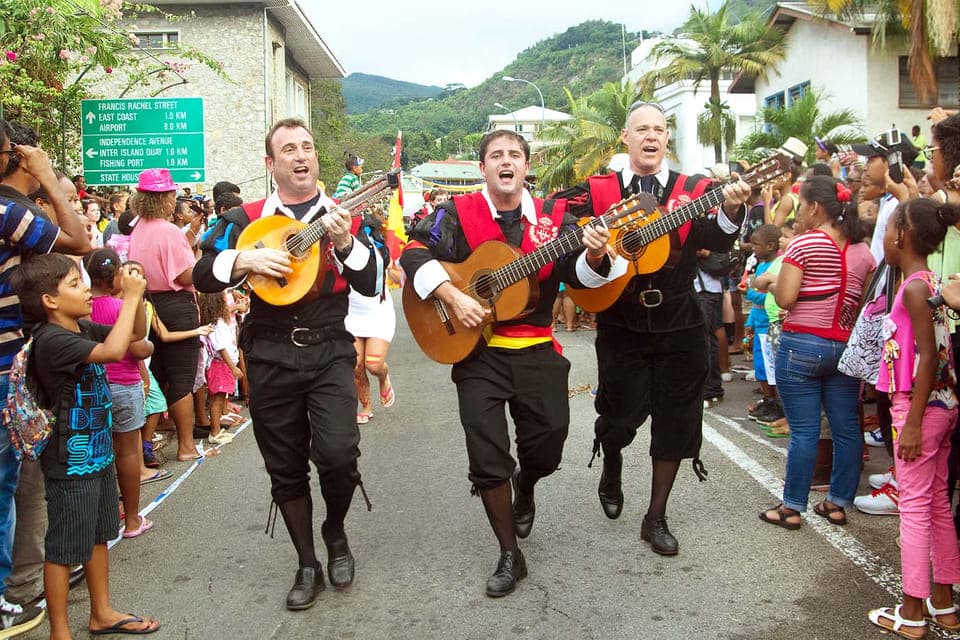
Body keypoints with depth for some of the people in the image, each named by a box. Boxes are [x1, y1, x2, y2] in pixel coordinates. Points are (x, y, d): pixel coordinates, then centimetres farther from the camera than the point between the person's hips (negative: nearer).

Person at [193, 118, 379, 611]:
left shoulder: (345, 216, 7)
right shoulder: (247, 218, 7)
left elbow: (371, 285, -2)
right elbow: (202, 275, 2)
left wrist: (344, 242, -17)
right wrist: (247, 260, -15)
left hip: (330, 351, -1)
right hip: (270, 357, 2)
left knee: (337, 450, -18)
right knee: (285, 468, 9)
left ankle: (335, 531, 14)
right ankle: (307, 565, 26)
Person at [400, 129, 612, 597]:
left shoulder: (553, 217, 4)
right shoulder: (458, 214, -1)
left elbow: (577, 275, -2)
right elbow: (415, 252, -9)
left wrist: (594, 256, -25)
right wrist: (453, 297, -20)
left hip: (537, 351, 2)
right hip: (477, 350, -2)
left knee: (548, 443, 7)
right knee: (487, 457, -2)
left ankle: (524, 488, 46)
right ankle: (509, 555, 16)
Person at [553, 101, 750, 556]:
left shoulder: (693, 190, 0)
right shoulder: (598, 191, 1)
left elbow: (717, 240, -16)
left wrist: (730, 209, -38)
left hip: (680, 329, 1)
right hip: (621, 327, -1)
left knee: (674, 424, 6)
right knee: (620, 418, 5)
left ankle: (656, 518, 24)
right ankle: (611, 471, 41)